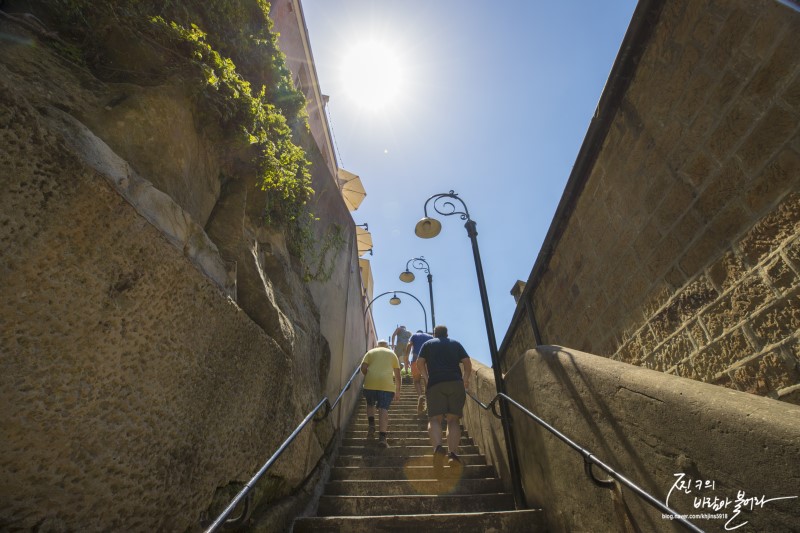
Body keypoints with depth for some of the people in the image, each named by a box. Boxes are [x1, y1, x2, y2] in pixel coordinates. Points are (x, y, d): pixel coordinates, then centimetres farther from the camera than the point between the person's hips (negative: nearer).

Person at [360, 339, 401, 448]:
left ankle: (371, 425, 4)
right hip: (387, 384, 0)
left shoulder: (371, 352, 20)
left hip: (370, 383, 0)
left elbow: (363, 367, 4)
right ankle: (382, 437, -11)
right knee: (383, 409, -1)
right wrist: (398, 390, 23)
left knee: (370, 404, 23)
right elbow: (397, 374, 18)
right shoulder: (392, 354, 22)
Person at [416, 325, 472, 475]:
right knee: (454, 419, 4)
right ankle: (453, 454, -14)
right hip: (456, 383, 1)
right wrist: (466, 379, 27)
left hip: (435, 384, -1)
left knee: (434, 418, -4)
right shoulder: (456, 344, 22)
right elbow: (468, 363, 13)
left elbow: (419, 363, 7)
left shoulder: (428, 344, 19)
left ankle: (438, 447, -30)